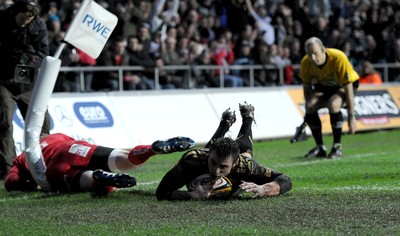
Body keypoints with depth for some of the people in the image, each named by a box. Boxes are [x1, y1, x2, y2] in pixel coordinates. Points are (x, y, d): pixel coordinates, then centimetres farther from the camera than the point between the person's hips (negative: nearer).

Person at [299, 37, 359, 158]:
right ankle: (320, 148, -8)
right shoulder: (306, 63, -22)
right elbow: (307, 86, -3)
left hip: (343, 86, -4)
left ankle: (337, 147, -20)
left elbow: (348, 88, -29)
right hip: (323, 86, 4)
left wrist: (351, 116, -29)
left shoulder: (339, 58, -34)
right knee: (310, 106, -25)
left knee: (333, 104, -36)